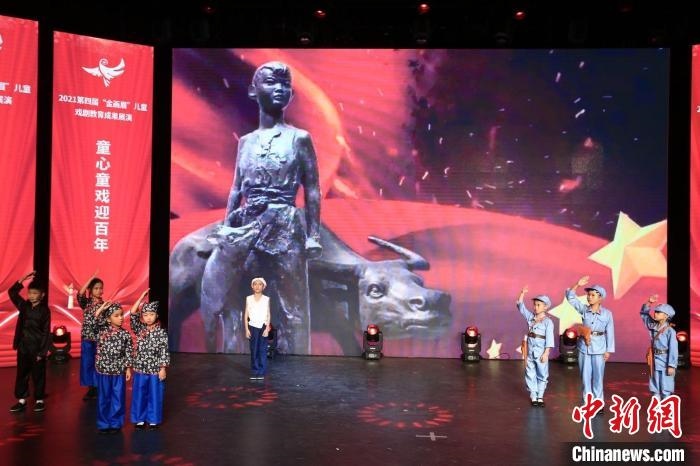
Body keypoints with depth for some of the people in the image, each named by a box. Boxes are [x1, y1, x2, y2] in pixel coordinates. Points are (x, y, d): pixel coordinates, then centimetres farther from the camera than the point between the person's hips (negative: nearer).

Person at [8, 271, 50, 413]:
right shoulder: (24, 305, 4)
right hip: (23, 347, 5)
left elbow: (46, 332, -10)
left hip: (37, 348, -4)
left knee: (38, 375, 6)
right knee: (21, 374, 11)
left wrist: (42, 352, -12)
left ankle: (39, 400, 17)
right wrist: (23, 279, -13)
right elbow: (12, 292, -1)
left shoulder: (44, 310, -10)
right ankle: (21, 400, 21)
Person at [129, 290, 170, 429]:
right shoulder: (140, 330, -1)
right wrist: (142, 297, -16)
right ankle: (139, 419, 26)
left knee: (154, 395, 8)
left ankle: (153, 419, 23)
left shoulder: (161, 333, -9)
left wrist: (163, 368, -11)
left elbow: (164, 352, -8)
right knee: (139, 395, 11)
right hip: (140, 369, 3)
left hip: (155, 370, -2)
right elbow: (133, 314, -12)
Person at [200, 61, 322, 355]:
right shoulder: (246, 141, 12)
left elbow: (312, 191, -1)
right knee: (221, 290, 0)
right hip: (246, 226, 4)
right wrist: (225, 228, 7)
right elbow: (236, 189, 13)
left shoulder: (299, 138, 2)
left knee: (289, 306, 2)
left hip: (284, 227, -4)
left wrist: (313, 235, -7)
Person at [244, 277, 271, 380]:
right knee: (254, 350, 1)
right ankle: (254, 372, 8)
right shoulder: (249, 299, 4)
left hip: (263, 326, -1)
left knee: (262, 350, -2)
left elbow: (268, 315, 2)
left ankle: (261, 373, 5)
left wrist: (267, 328, -6)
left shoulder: (266, 299, 2)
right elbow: (246, 315, 5)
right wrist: (247, 329, -1)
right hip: (253, 326, 1)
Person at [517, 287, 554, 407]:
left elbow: (549, 339, -12)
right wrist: (523, 293, -9)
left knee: (542, 375, 8)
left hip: (541, 352, -4)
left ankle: (540, 396, 20)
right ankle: (533, 396, 18)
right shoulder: (530, 317, 4)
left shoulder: (548, 322, -9)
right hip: (530, 351, 4)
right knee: (530, 374, 8)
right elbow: (520, 306, 3)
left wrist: (546, 353, -16)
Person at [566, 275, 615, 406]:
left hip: (599, 349, -2)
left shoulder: (607, 313, -5)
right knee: (586, 377, 8)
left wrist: (608, 350, -2)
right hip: (584, 347, 2)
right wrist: (577, 285, -21)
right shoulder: (584, 310, -1)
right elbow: (570, 297, -7)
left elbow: (610, 332, -2)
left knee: (598, 377, 6)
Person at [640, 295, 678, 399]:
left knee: (665, 390, 0)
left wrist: (672, 366, -17)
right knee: (655, 389, 12)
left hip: (665, 361, -6)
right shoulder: (653, 326, 6)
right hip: (655, 360, 7)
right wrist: (649, 303, 4)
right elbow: (644, 314, 18)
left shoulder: (670, 330, -12)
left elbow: (673, 349, -14)